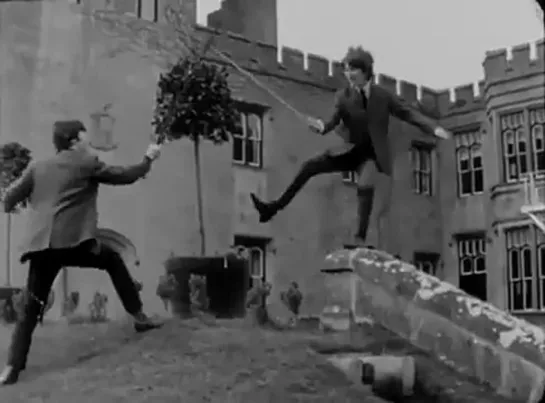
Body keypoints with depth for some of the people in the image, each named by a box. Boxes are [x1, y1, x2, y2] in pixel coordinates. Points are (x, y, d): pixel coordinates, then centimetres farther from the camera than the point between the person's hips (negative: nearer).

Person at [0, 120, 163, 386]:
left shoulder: (37, 167, 17)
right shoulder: (87, 163, 7)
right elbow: (126, 176, 14)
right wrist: (149, 159, 30)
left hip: (40, 248, 3)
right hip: (72, 243, -3)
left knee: (31, 310, 10)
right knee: (113, 260, 23)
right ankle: (139, 317, 21)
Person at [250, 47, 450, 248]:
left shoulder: (383, 95, -5)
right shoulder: (342, 96, -3)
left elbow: (408, 112, -1)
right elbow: (334, 120, -14)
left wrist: (434, 128, -13)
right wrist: (321, 127, -39)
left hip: (374, 152, -2)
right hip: (353, 150, 2)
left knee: (365, 184, -33)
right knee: (310, 166, -14)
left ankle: (360, 239, -28)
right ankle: (274, 207, -9)